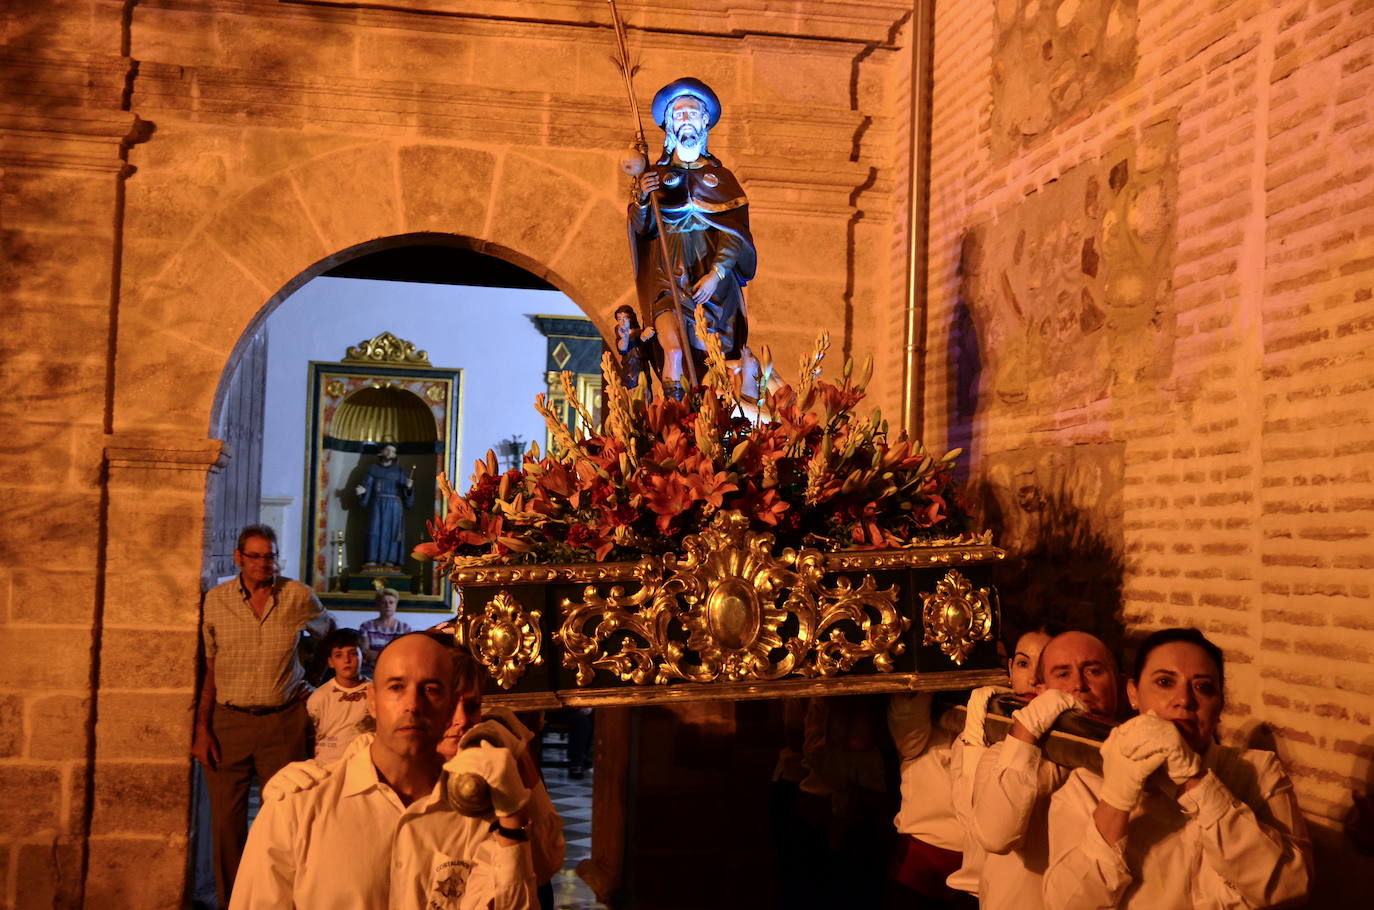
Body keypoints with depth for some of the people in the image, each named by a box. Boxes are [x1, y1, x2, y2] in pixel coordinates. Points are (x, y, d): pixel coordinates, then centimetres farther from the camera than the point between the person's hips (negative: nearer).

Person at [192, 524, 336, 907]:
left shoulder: (299, 597, 1)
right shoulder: (215, 600, 2)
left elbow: (329, 631, 21)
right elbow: (207, 670, 4)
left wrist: (309, 684, 18)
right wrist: (201, 728, -2)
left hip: (284, 721, 0)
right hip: (227, 721, 1)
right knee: (226, 820, 2)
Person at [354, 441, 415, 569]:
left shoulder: (399, 471, 8)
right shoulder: (374, 469, 9)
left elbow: (405, 490, 1)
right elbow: (367, 486, 4)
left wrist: (409, 486, -20)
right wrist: (362, 490, -16)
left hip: (393, 506, 0)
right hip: (377, 504, 1)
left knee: (391, 531, -4)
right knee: (375, 531, -4)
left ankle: (390, 560, -3)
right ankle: (373, 560, -4)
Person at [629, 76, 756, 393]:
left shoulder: (720, 177, 13)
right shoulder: (655, 175, 15)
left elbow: (735, 232, 2)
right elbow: (641, 229, 5)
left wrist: (716, 274, -12)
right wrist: (641, 199, -15)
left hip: (712, 270, 1)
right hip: (667, 272, -1)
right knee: (674, 349, -22)